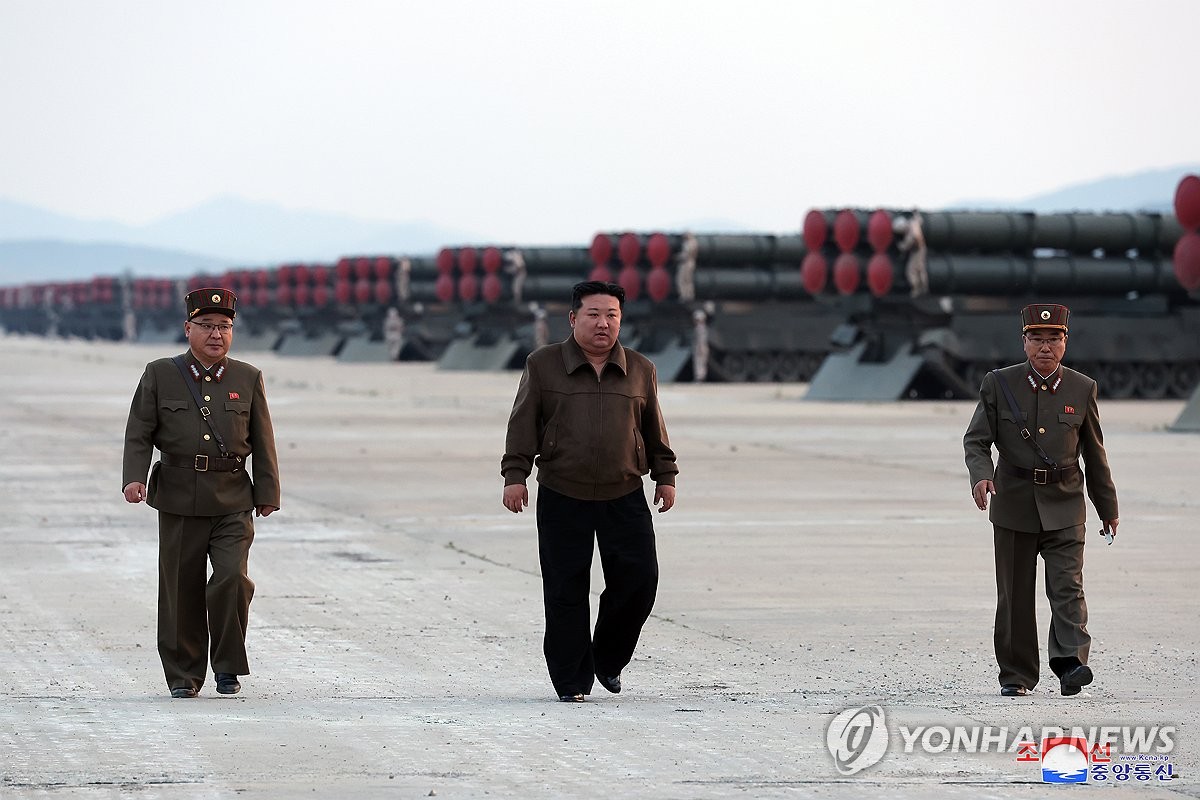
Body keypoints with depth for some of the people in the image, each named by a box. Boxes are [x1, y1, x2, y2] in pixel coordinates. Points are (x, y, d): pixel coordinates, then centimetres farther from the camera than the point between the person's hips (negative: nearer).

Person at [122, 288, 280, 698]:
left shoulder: (248, 379, 9)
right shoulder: (160, 375, 5)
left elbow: (263, 442, 9)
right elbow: (139, 434, 1)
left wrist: (268, 493, 3)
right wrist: (134, 478, -14)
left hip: (233, 501, 0)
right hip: (179, 500, 0)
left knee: (232, 578, -16)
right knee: (181, 588, 3)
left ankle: (228, 665, 1)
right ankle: (183, 674, 15)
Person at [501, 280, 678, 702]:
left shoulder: (640, 370, 8)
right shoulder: (542, 366, 2)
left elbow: (655, 429, 16)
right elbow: (523, 426, 2)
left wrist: (665, 476, 14)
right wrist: (515, 475, -4)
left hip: (625, 498, 2)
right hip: (561, 498, -2)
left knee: (638, 580, -4)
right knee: (566, 592, -1)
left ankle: (608, 660, 18)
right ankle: (572, 682, 9)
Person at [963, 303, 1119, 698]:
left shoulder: (1082, 389, 3)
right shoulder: (999, 384, 0)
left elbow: (1094, 454, 11)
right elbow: (976, 440, 1)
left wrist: (1108, 509, 16)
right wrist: (981, 474, -21)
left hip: (1064, 506, 0)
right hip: (1014, 505, 0)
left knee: (1067, 586, -14)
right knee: (1015, 594, 5)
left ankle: (1070, 664, -23)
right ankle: (1016, 675, 14)